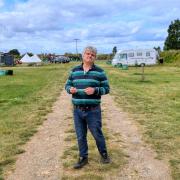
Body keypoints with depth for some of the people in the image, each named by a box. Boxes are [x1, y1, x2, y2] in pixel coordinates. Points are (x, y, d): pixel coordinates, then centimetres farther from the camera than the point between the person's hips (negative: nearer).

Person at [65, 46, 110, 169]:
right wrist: (70, 89, -11)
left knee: (97, 134, 8)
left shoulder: (100, 72, -1)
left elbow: (106, 88, -1)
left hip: (93, 110, -3)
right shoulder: (74, 71, 8)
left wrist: (95, 90, -20)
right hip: (78, 110, 3)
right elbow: (67, 85, 13)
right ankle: (83, 158, 29)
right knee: (81, 136, 12)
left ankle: (104, 154, 33)